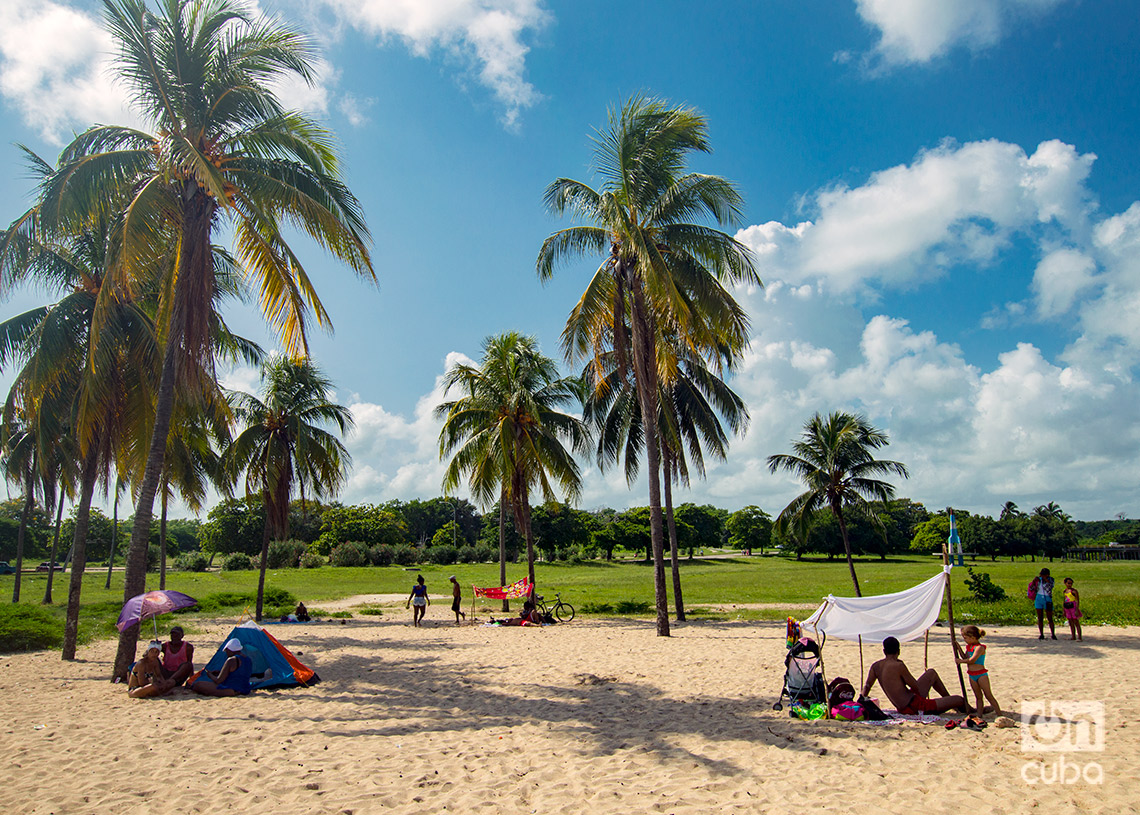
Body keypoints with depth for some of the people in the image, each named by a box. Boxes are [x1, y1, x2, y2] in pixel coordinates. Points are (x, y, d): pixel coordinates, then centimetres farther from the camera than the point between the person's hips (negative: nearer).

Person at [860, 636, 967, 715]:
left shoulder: (875, 666, 0)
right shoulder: (899, 666, -21)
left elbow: (866, 686, -4)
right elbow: (916, 686, -11)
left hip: (902, 708, 8)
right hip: (914, 706, -8)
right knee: (960, 700, 4)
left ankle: (948, 699, 43)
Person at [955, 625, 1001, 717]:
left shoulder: (979, 647, -19)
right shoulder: (969, 646, 9)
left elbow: (972, 660, -25)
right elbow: (965, 657, 16)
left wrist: (960, 661, -13)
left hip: (981, 674, -8)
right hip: (972, 675, 8)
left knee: (989, 695, -2)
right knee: (978, 696, 12)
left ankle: (999, 714, 4)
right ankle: (979, 712, 17)